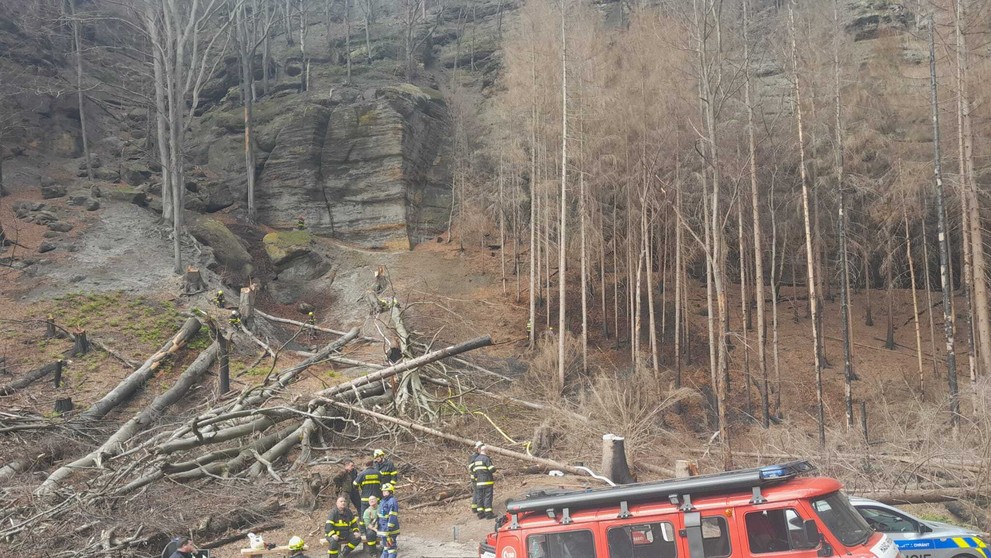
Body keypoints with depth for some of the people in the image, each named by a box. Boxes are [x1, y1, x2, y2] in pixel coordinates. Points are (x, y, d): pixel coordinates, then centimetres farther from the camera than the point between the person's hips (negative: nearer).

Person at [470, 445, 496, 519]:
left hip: (479, 482, 7)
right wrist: (494, 467, 4)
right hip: (487, 482, -7)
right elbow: (492, 469, -17)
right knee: (488, 497, -4)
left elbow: (473, 471, 15)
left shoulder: (476, 460, 12)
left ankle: (480, 513, 11)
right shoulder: (486, 458, -11)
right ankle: (488, 513, -4)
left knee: (479, 497, 9)